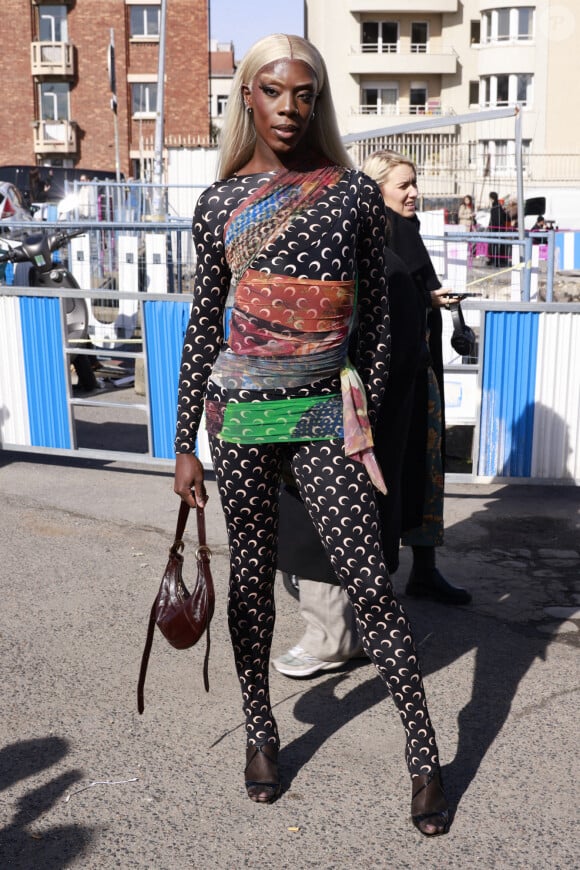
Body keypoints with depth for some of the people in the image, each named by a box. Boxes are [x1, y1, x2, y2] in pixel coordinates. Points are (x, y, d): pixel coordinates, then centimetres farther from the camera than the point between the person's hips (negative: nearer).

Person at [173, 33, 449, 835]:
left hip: (324, 411, -1)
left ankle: (425, 756, 12)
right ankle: (260, 729, 32)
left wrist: (368, 419, 6)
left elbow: (376, 315, 6)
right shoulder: (220, 203, 5)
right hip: (240, 410, 2)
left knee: (370, 581, -3)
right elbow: (203, 326, 7)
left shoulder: (354, 192, 2)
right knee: (252, 575, 12)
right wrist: (185, 445, 6)